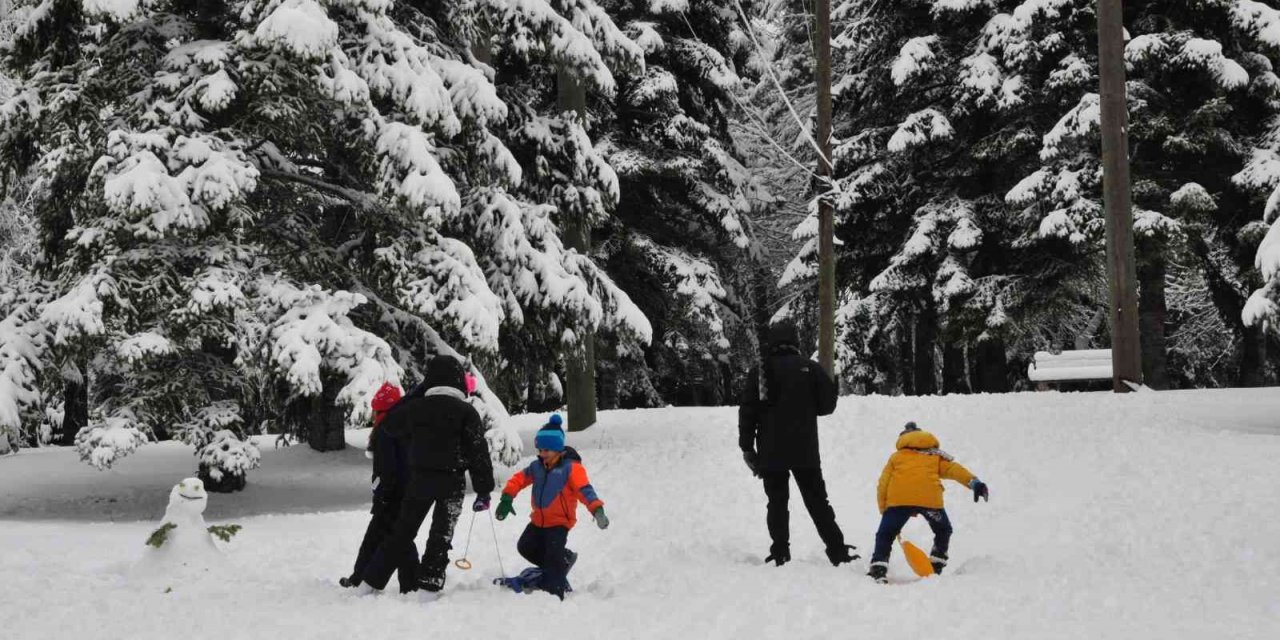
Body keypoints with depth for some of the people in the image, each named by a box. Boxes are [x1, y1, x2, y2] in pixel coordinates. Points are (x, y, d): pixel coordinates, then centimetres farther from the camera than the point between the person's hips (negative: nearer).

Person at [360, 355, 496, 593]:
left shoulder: (416, 406, 0)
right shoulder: (466, 411, -8)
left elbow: (390, 424, 18)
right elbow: (478, 452, -10)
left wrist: (415, 394, 22)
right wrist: (484, 489, -5)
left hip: (420, 478, 3)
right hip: (452, 481, -3)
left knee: (402, 530, 14)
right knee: (441, 534, 6)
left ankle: (373, 579, 15)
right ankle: (429, 583, 1)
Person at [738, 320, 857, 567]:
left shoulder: (760, 372, -1)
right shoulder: (810, 368, -3)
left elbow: (747, 412, -2)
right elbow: (828, 403, 0)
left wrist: (747, 447, 4)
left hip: (771, 453, 0)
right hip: (805, 451, 0)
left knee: (777, 503, 7)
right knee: (817, 502, 8)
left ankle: (780, 555, 2)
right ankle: (838, 552, 6)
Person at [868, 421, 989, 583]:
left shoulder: (896, 456, 31)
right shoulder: (935, 455, 30)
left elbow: (882, 486, 21)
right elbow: (954, 469, 11)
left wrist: (884, 511, 27)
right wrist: (974, 482, -2)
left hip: (898, 499, 0)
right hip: (929, 499, 0)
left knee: (885, 536, 14)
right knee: (943, 531, 26)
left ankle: (878, 571, -3)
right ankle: (935, 569, 18)